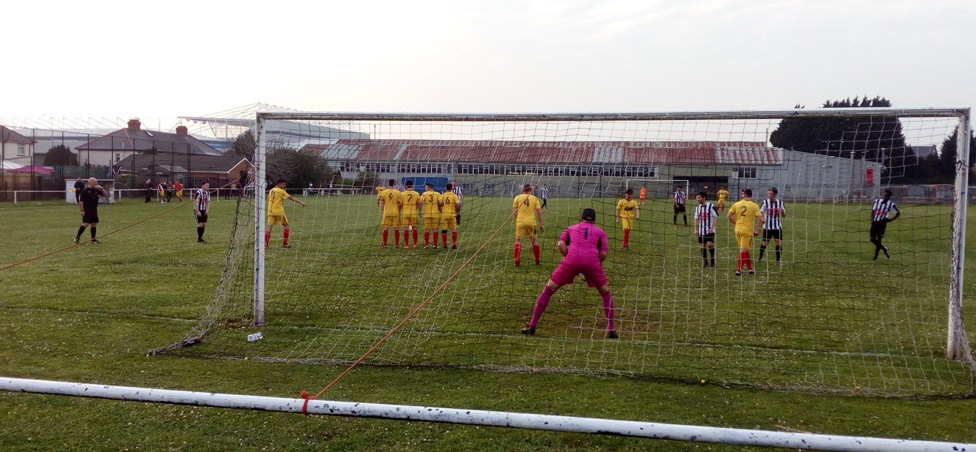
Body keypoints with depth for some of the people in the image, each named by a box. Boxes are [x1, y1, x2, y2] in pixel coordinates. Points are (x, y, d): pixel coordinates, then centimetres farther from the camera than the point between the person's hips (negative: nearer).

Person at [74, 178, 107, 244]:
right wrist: (82, 210, -15)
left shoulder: (96, 190, 9)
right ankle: (77, 237, 0)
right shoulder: (85, 190, -8)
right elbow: (81, 201, -10)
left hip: (94, 210, 6)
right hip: (87, 210, -6)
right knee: (85, 224, -13)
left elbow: (106, 195, 12)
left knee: (94, 224, 7)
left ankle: (93, 239, 15)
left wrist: (102, 189, -3)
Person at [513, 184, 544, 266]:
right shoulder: (534, 198, 4)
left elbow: (514, 211, 1)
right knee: (534, 240, 14)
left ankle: (517, 261, -1)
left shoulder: (517, 198, 3)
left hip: (520, 222, -1)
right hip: (531, 222, 1)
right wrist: (541, 224, 7)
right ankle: (538, 260, 20)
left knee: (518, 240, 6)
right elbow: (539, 212, 2)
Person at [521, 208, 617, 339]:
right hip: (592, 261, 0)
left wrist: (571, 261, 10)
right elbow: (603, 254, 10)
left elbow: (560, 244, 6)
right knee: (606, 293, 23)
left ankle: (532, 325, 11)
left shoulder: (571, 229, 27)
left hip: (572, 260, 0)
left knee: (548, 289, 14)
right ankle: (611, 329, 14)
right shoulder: (600, 232, 25)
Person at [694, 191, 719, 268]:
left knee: (710, 244, -18)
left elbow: (716, 217, -8)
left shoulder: (711, 206, -7)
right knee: (703, 245, 6)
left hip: (710, 230, -6)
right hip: (701, 231, 6)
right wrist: (696, 229, 9)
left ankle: (713, 260, 1)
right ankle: (705, 263, 13)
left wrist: (712, 228, -15)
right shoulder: (698, 208, 11)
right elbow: (696, 219, 17)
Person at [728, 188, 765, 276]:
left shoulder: (736, 204, 2)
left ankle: (750, 268, 23)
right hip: (747, 231, -4)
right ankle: (738, 270, -2)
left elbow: (729, 216, 1)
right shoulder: (754, 206, -6)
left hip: (738, 230, 4)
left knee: (744, 250, 16)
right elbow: (760, 219, -11)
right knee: (743, 250, -1)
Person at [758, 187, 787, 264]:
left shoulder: (780, 203, 1)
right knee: (764, 243, 3)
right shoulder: (765, 202, -5)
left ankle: (778, 260, 5)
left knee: (779, 243, -7)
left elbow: (784, 216, 6)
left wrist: (782, 211, -18)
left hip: (777, 227, 1)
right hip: (767, 227, -1)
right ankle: (760, 257, 26)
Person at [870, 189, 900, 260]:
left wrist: (890, 220, -2)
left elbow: (898, 213, 7)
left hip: (882, 223, -3)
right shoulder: (877, 201, 0)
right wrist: (872, 220, -1)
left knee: (878, 239, -3)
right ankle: (884, 249, 23)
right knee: (872, 239, 0)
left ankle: (876, 256, 8)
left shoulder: (891, 204, -4)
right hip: (875, 222, 3)